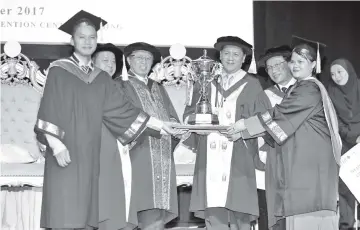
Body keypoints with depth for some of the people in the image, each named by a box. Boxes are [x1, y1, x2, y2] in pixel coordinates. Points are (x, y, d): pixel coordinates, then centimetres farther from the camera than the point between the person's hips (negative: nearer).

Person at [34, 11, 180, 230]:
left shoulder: (101, 78, 13)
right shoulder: (58, 70, -2)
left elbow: (122, 108, 10)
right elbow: (49, 111, -8)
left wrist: (160, 125, 5)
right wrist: (56, 146, -18)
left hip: (89, 154, 5)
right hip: (65, 151, -5)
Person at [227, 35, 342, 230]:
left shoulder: (310, 89, -10)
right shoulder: (298, 89, 21)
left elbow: (280, 113, -16)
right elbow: (281, 118, 19)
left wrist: (245, 124, -11)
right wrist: (244, 131, 11)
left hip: (311, 162, -9)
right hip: (299, 162, 9)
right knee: (300, 213, 5)